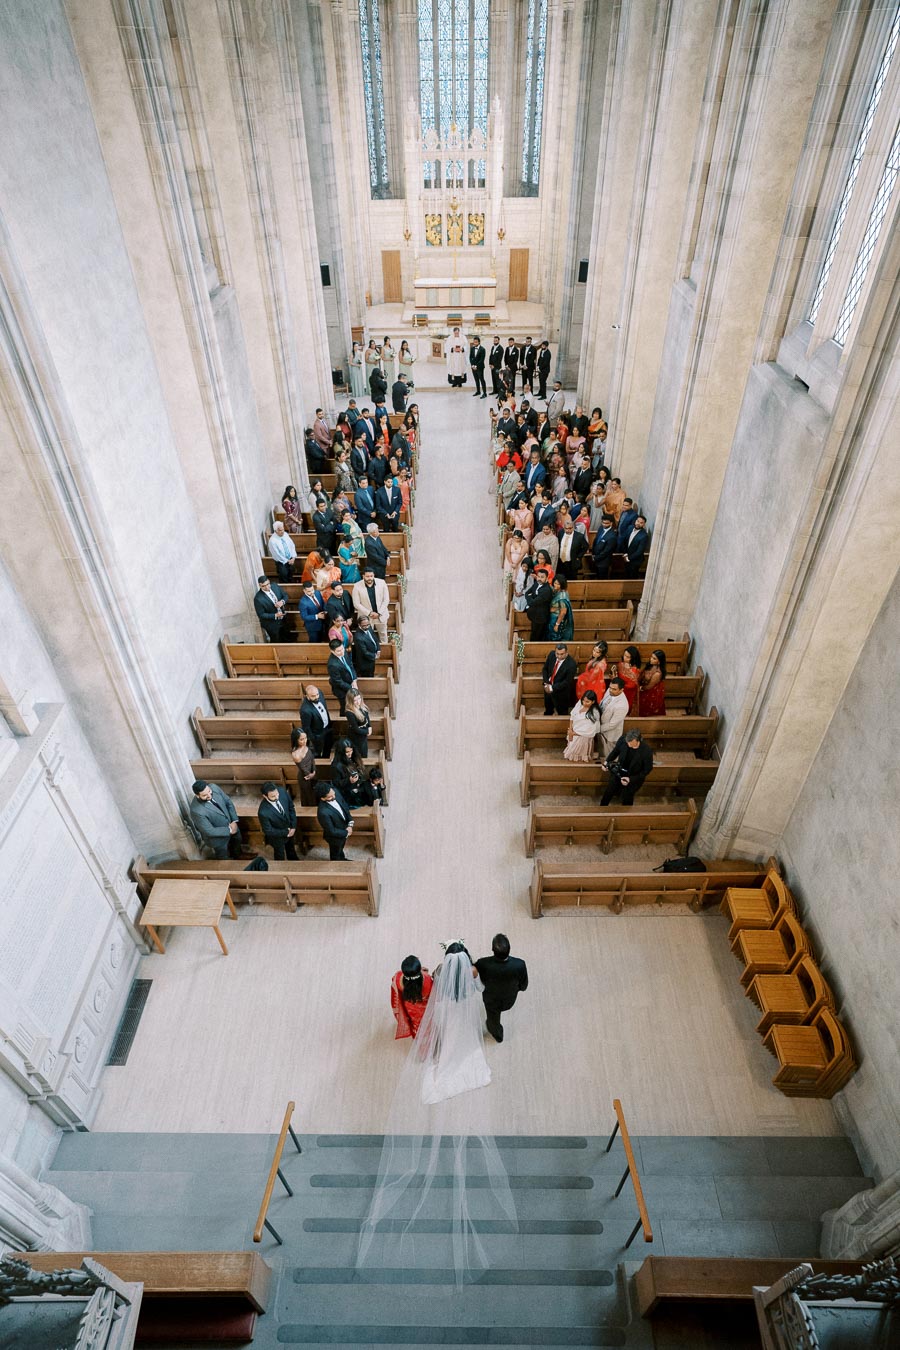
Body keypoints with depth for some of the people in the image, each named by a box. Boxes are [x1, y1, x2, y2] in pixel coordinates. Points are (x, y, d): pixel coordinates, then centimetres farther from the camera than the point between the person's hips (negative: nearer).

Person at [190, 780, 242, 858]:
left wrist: (234, 821, -12)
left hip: (231, 824, 6)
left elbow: (228, 802, -6)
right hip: (217, 836, -6)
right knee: (223, 858, 21)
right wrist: (229, 830, -21)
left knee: (237, 840, 33)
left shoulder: (214, 787, -23)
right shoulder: (196, 811, -39)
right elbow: (210, 831, -29)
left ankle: (237, 857, 64)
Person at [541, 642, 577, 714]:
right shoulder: (552, 655, -11)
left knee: (562, 714, 14)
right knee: (548, 711, 28)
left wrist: (552, 688, -24)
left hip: (561, 693, -6)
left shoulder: (571, 664, -29)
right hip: (548, 689, 6)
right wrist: (546, 683, -11)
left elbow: (567, 682, -23)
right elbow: (545, 669, 2)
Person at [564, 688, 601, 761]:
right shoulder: (580, 703, -10)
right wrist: (570, 730, -11)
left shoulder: (594, 713, -28)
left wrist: (574, 733, -18)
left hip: (583, 738, -6)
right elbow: (572, 715, 0)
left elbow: (590, 732, -26)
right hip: (573, 734, 6)